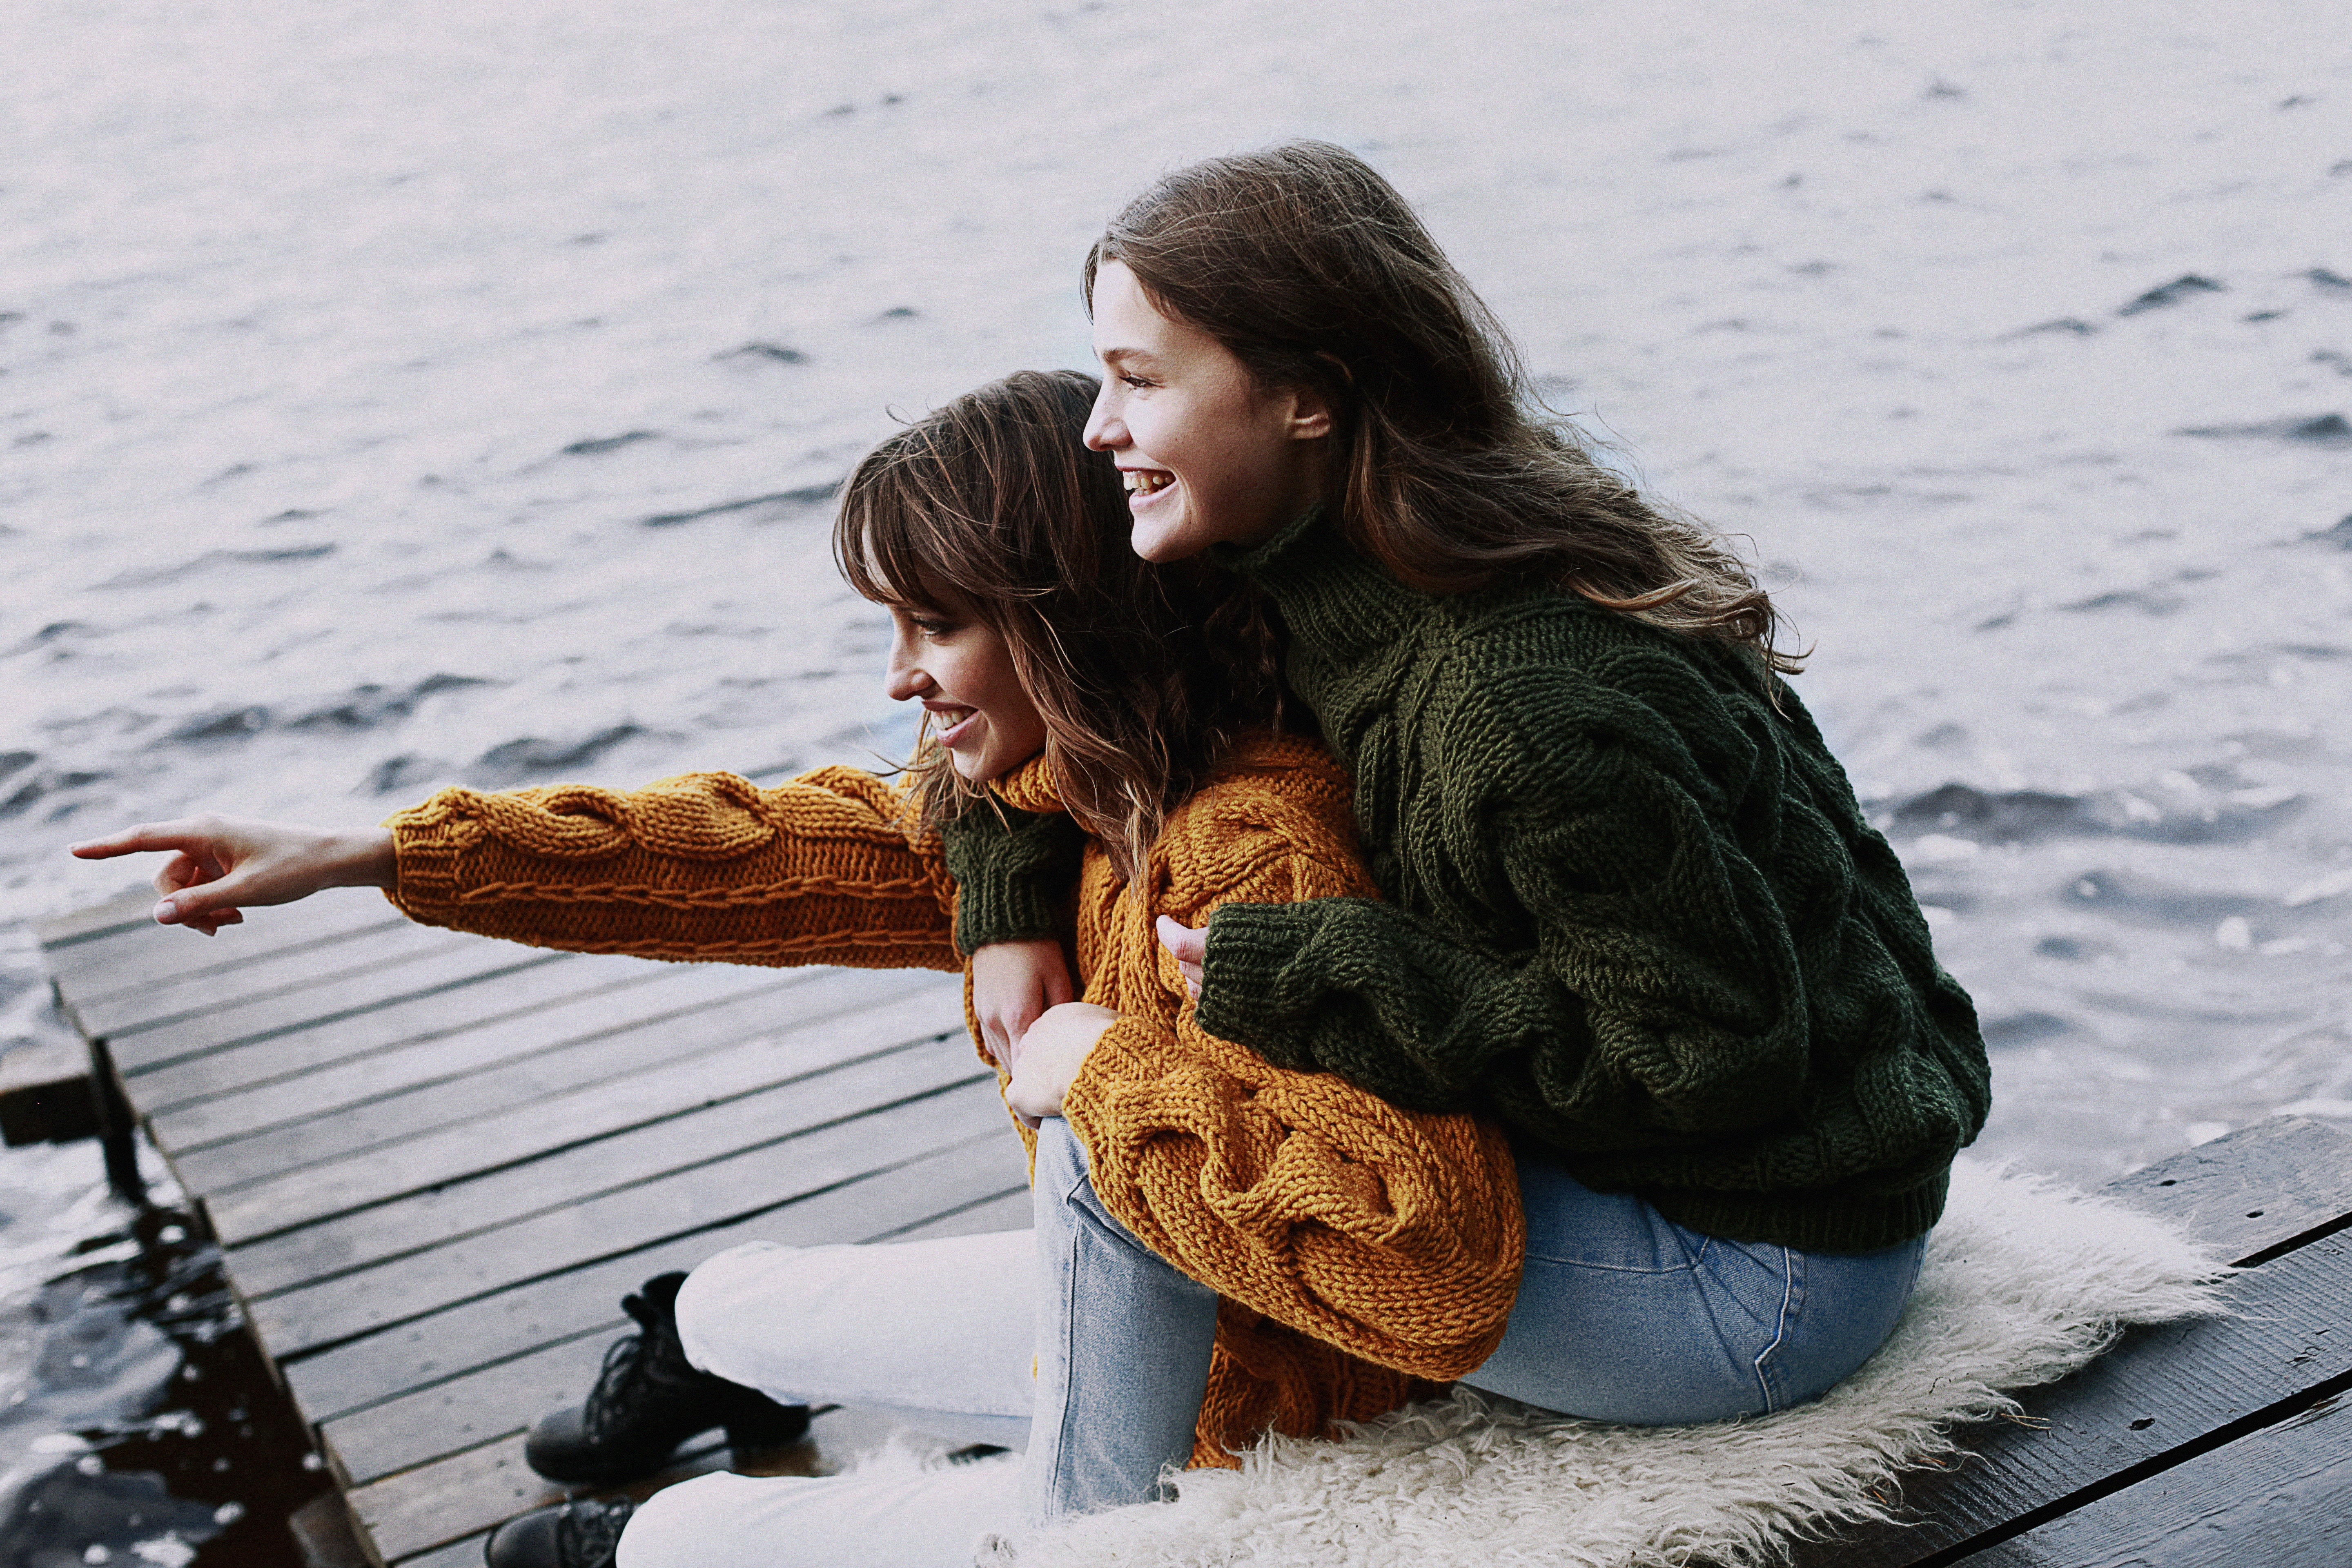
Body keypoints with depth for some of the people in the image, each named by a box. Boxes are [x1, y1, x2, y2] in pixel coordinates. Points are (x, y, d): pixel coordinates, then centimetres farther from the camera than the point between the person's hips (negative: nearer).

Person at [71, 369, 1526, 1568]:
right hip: (1131, 1298, 8)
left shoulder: (1256, 846, -35)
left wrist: (1106, 1072, -34)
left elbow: (1439, 1261, -43)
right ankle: (704, 1336, 57)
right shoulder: (1044, 791, -6)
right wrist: (360, 855, -1)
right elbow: (758, 850, -1)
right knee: (732, 1303, 18)